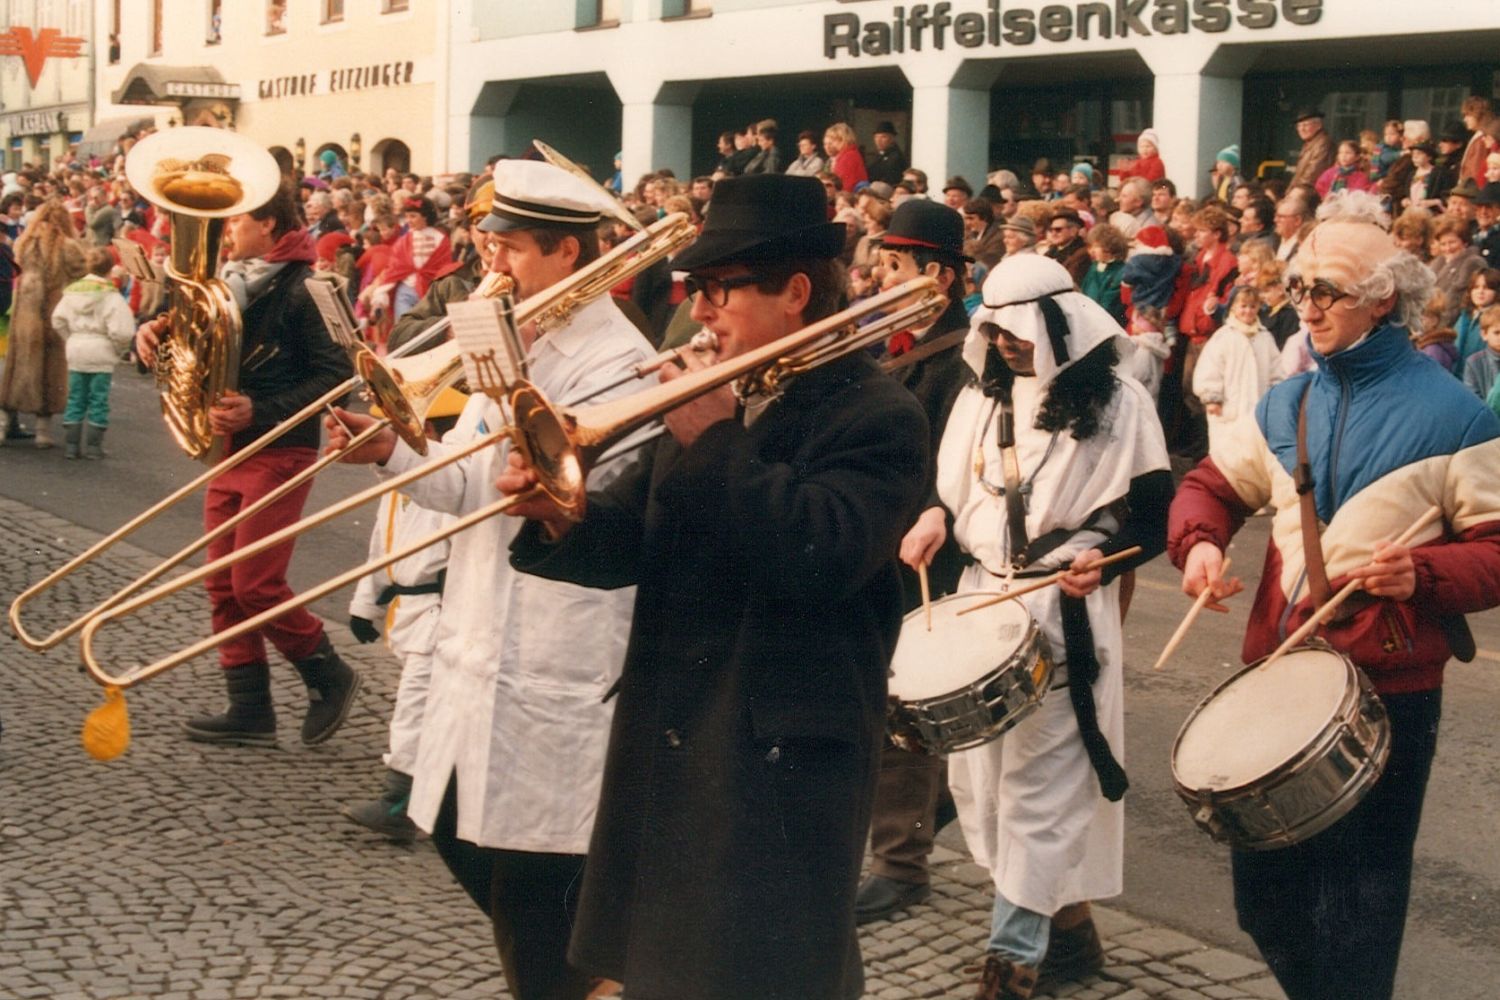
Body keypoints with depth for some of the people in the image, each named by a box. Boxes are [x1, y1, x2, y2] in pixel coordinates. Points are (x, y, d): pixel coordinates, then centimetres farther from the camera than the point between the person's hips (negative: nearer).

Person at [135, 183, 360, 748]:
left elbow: (336, 374, -17)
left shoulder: (297, 291, -13)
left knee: (255, 583, -9)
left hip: (280, 453, -8)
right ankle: (250, 711, 14)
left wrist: (261, 410, -23)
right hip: (229, 450, 9)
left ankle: (329, 676, 11)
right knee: (223, 585, 8)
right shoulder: (229, 285, 11)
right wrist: (153, 335, -7)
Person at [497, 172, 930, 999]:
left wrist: (714, 442, -22)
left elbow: (825, 555, -28)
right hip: (665, 754, 8)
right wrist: (559, 517, -13)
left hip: (782, 764, -7)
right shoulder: (712, 399, 12)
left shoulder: (877, 417, -11)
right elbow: (627, 541, 9)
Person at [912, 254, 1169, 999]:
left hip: (1064, 612, -6)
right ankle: (1064, 909, 25)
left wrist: (1101, 558, -23)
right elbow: (949, 485, 17)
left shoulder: (1118, 401, -6)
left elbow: (1155, 514, -6)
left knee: (1039, 782, -4)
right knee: (981, 771, 8)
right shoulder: (980, 393, 9)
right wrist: (934, 519, -4)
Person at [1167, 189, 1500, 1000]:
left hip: (1387, 694, -6)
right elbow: (1211, 484, 17)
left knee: (1353, 916, 2)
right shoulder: (1287, 406, 10)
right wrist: (1200, 542, -4)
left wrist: (1423, 572, -25)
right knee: (1264, 898, 14)